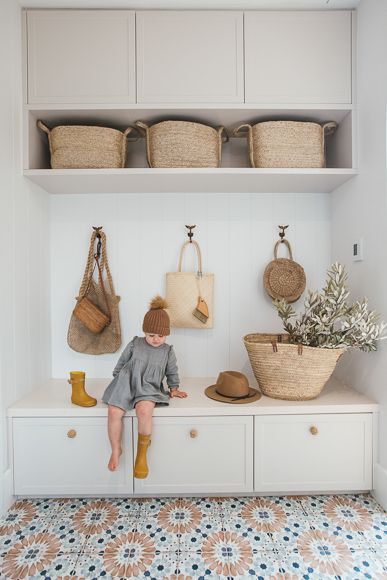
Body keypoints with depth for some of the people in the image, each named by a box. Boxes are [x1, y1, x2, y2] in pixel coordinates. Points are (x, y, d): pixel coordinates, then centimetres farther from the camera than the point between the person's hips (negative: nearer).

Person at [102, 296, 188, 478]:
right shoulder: (134, 344, 6)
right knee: (114, 412, -23)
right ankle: (116, 450, 5)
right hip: (127, 383, 2)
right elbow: (121, 363, 15)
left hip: (149, 388, -1)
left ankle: (142, 454, -10)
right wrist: (118, 379, 14)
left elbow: (172, 372, 19)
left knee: (144, 411, -33)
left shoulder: (168, 351, 8)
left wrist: (174, 388, 10)